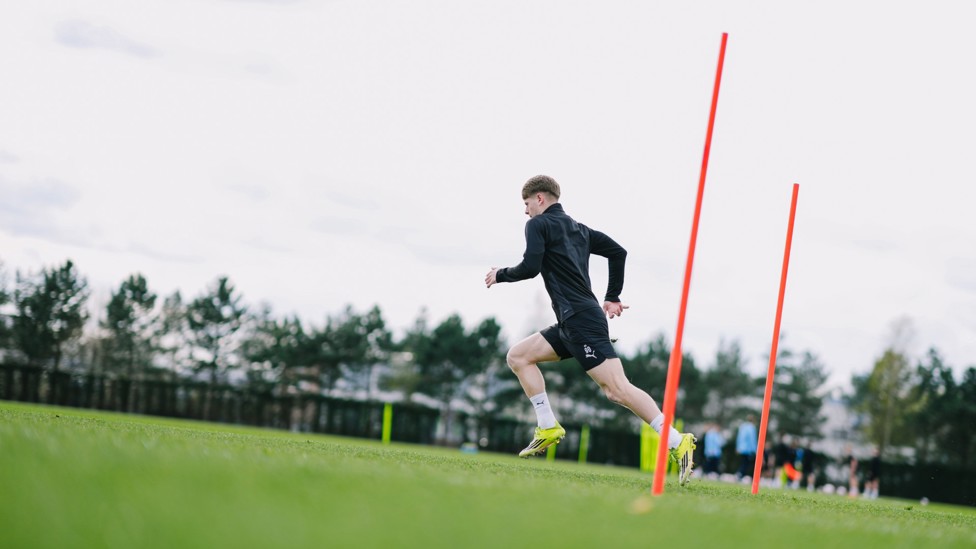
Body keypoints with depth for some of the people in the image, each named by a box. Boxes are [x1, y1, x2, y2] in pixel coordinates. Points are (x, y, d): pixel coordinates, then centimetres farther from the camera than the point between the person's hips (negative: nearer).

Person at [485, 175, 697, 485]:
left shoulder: (538, 224, -1)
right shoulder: (578, 229, 23)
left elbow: (530, 268, -11)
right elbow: (618, 252, 23)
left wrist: (500, 274, 8)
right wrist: (613, 297, 24)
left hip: (580, 319, -10)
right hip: (572, 322, 10)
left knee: (616, 388, -17)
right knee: (518, 356, 15)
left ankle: (677, 443, -24)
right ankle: (548, 428, 7)